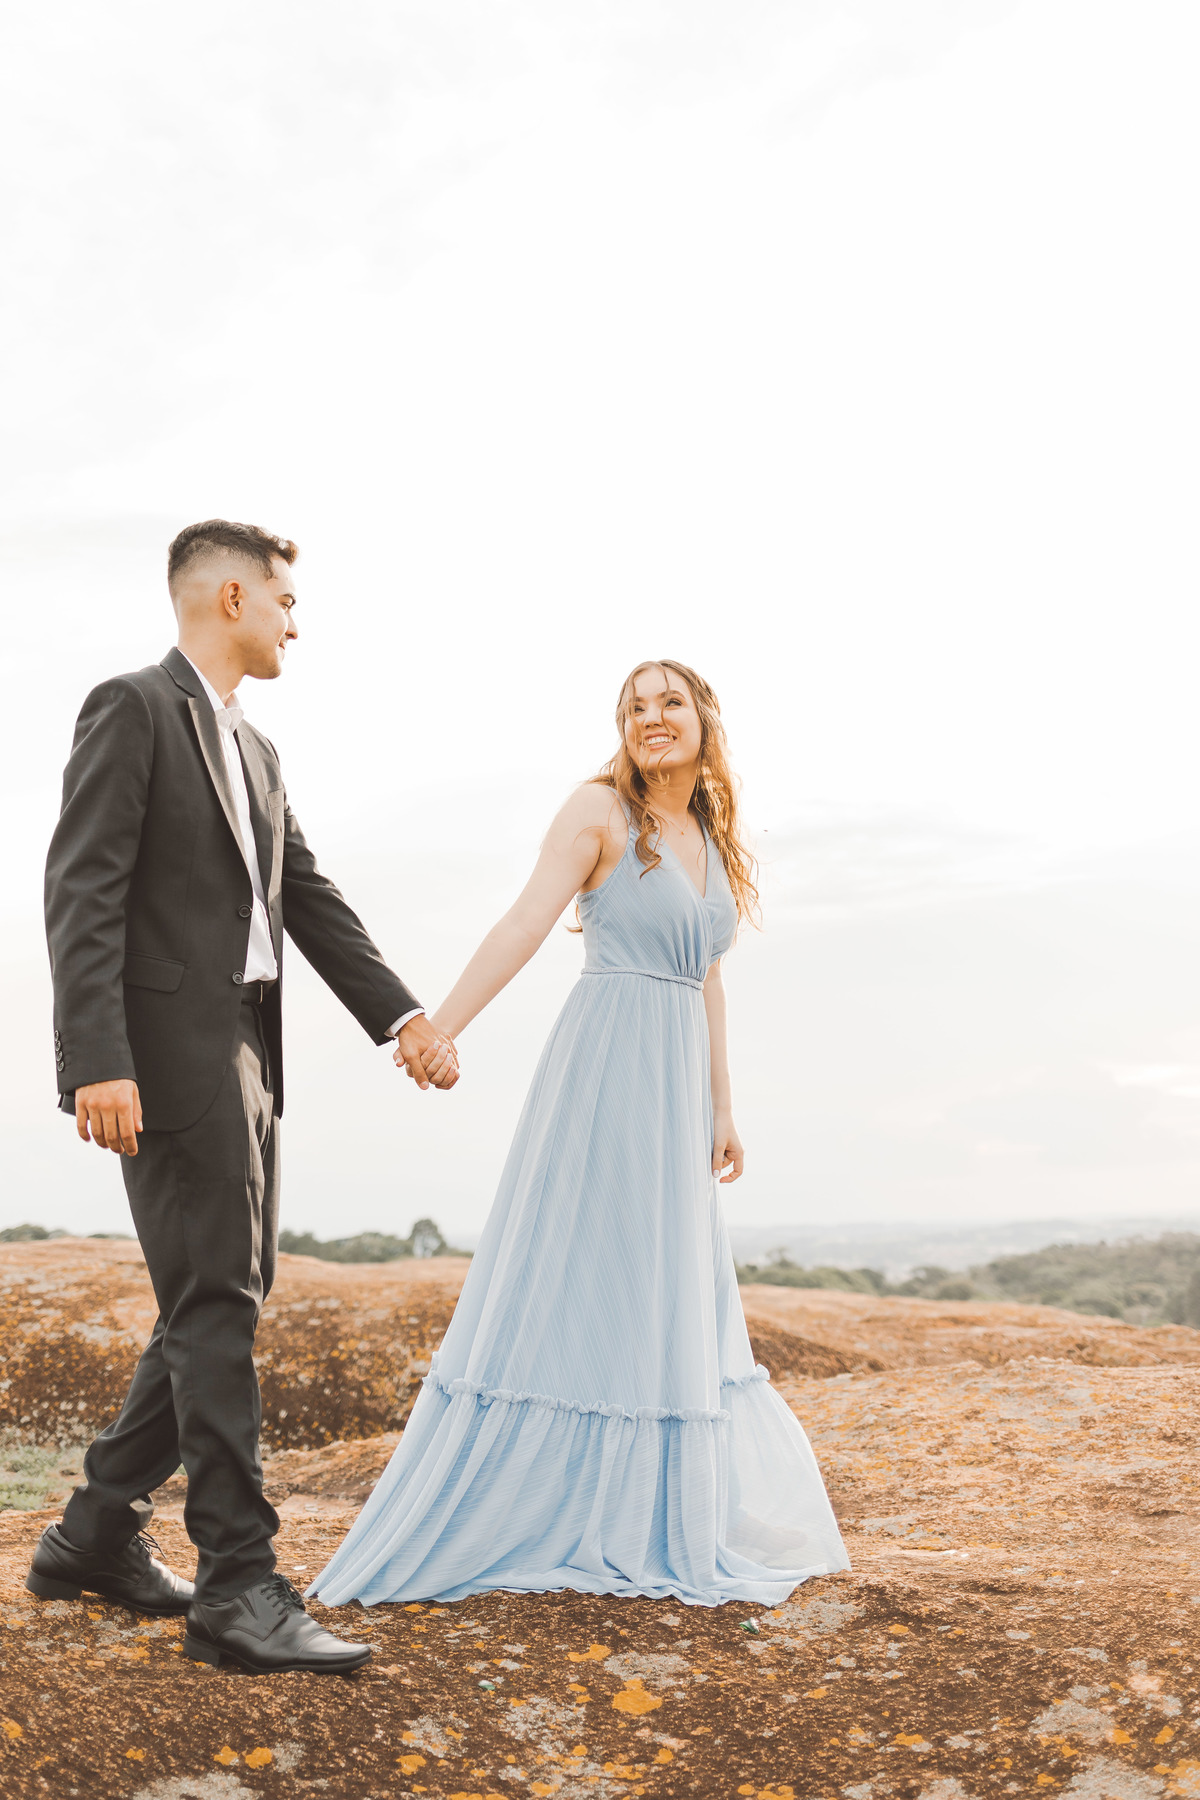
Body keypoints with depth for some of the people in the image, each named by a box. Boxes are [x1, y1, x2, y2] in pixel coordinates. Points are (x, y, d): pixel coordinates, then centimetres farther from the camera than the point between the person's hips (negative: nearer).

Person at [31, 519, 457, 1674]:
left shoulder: (253, 753, 22)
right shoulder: (131, 709, -5)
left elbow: (310, 903, 17)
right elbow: (83, 894, -14)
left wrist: (404, 1016, 6)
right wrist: (99, 1064, -23)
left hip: (246, 1056, 9)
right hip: (169, 1054, -9)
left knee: (221, 1309, 12)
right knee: (216, 1310, -8)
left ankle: (96, 1535, 24)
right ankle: (239, 1588, 0)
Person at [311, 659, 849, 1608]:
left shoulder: (714, 840, 15)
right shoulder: (601, 809, -6)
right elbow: (527, 922, -17)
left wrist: (721, 1111, 16)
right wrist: (437, 1028, -28)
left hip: (675, 1086, 7)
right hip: (605, 1067, -7)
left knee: (674, 1300, 12)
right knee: (567, 1287, -4)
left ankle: (656, 1522, 26)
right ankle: (447, 1532, 7)